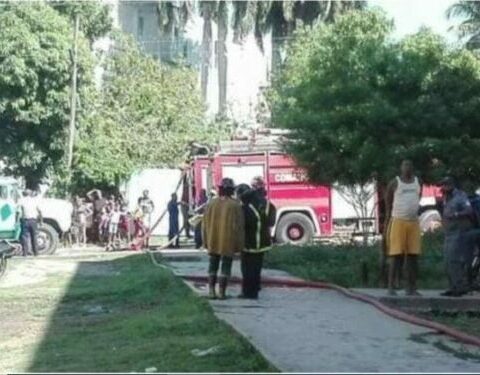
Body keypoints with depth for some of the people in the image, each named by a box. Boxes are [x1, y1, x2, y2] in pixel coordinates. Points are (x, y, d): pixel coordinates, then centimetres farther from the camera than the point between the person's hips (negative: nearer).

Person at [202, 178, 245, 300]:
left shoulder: (211, 204, 3)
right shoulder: (235, 205, -10)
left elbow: (205, 224, 6)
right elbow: (239, 226, -10)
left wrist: (206, 241, 14)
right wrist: (239, 244, -3)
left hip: (213, 241, 4)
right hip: (228, 242, -4)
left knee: (213, 264, 14)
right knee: (226, 265, 4)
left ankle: (211, 290, 10)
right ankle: (222, 291, 1)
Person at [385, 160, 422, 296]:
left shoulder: (418, 182, 12)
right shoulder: (394, 183, 0)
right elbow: (387, 202, 6)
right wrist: (392, 216, 7)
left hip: (414, 223, 4)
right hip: (398, 222, -4)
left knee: (413, 256, 1)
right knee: (396, 256, -7)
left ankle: (411, 288, 4)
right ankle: (391, 287, -5)